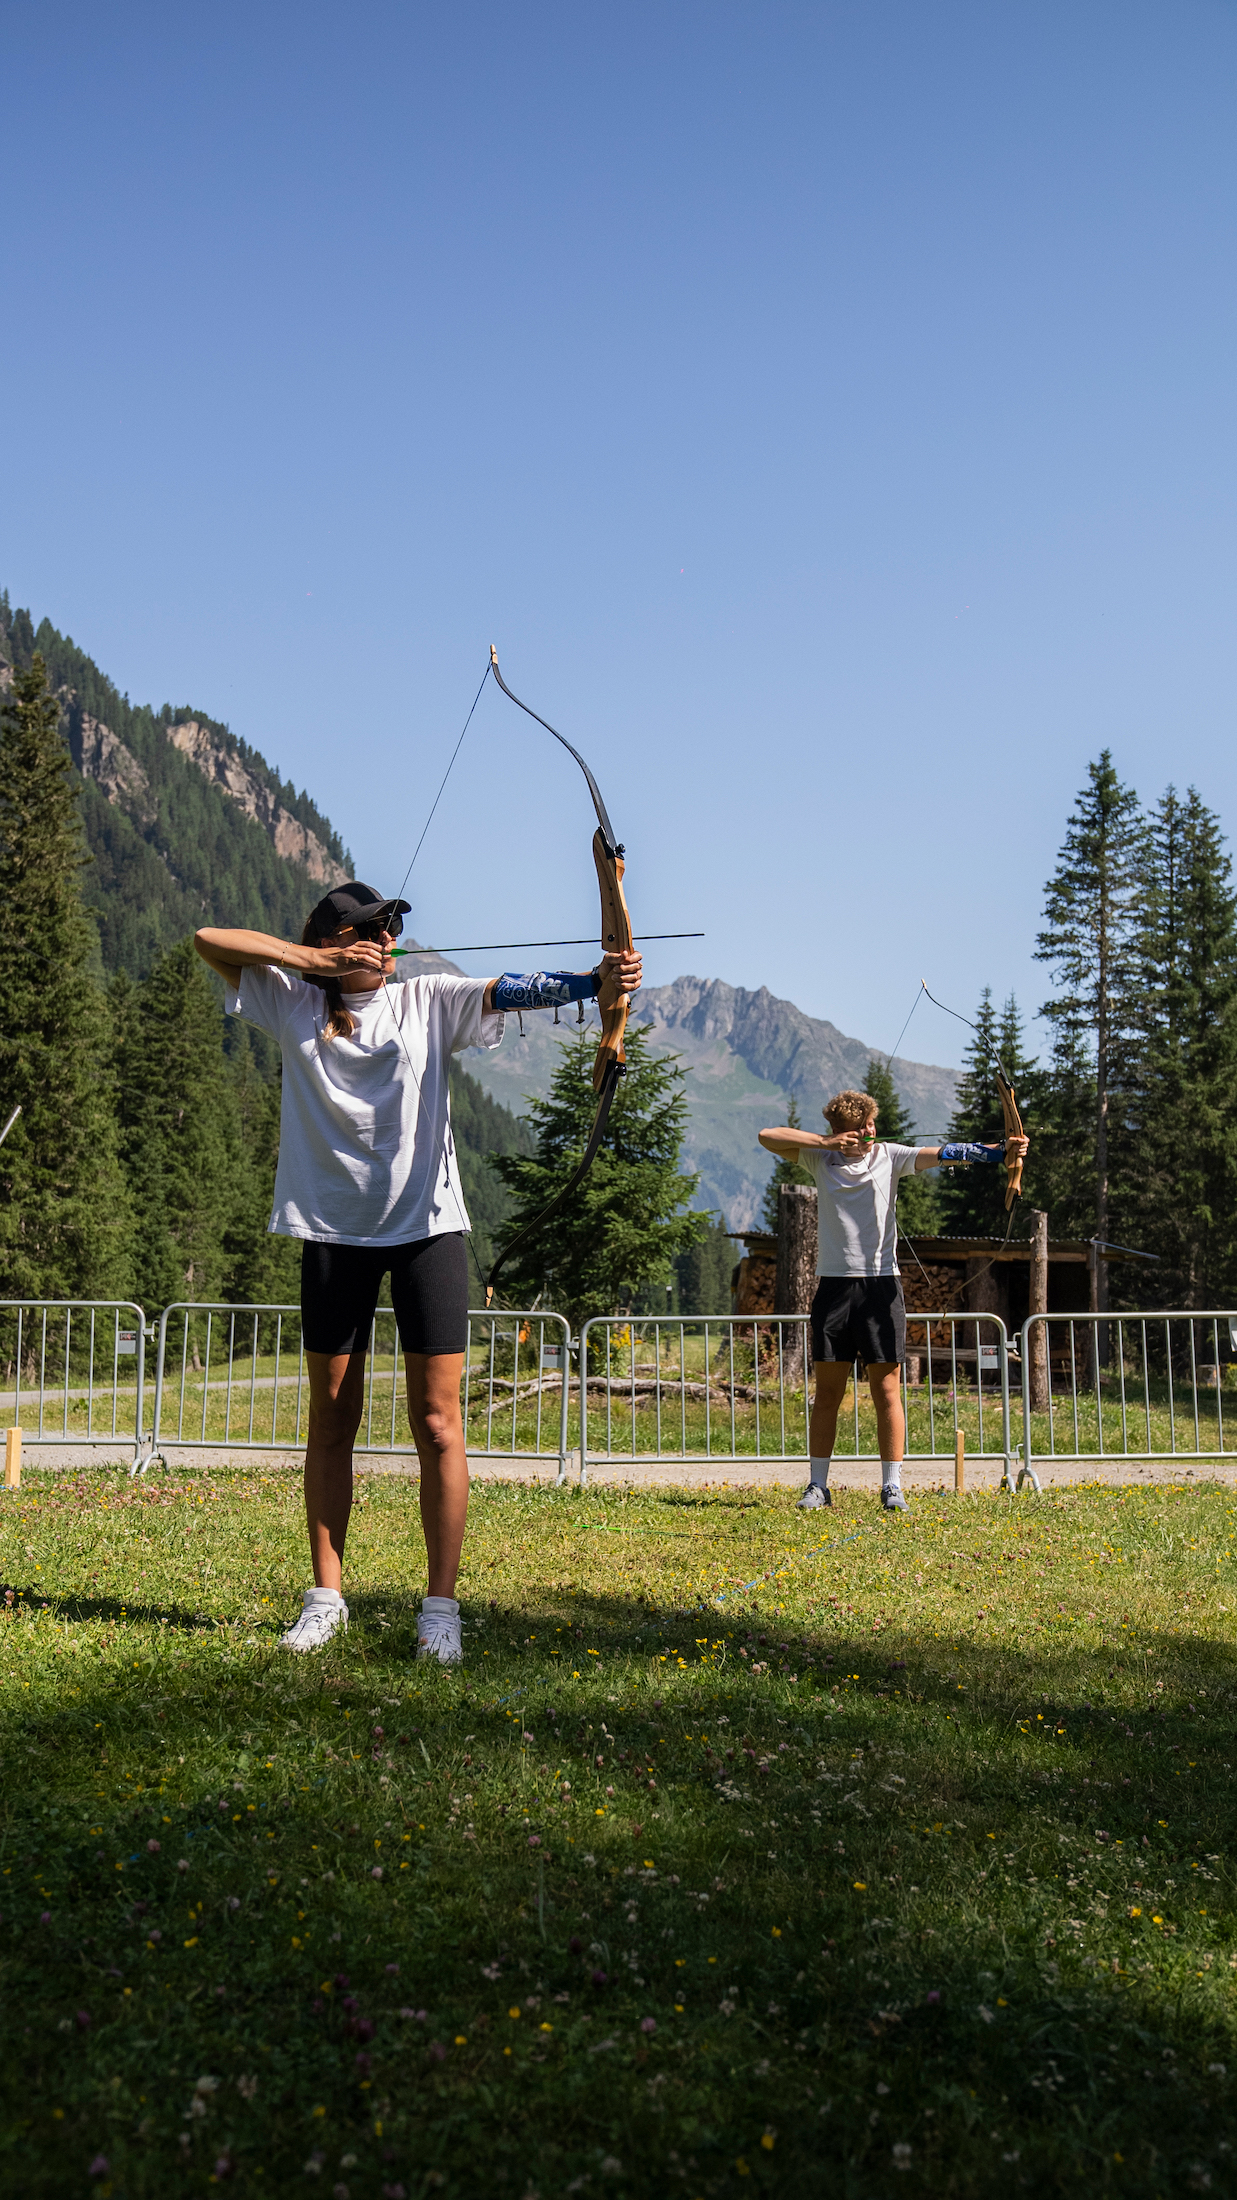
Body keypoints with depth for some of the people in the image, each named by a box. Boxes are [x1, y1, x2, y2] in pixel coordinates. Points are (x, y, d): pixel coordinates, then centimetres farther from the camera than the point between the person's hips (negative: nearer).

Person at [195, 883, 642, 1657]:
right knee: (332, 1421, 8)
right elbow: (211, 941, 2)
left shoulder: (428, 1000, 2)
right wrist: (316, 960, -7)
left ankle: (441, 1606, 5)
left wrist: (591, 983, -31)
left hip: (427, 1226, -1)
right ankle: (327, 1595, 20)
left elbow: (511, 990, -13)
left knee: (438, 1423, -2)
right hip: (333, 1228, 1)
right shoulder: (295, 1005, 6)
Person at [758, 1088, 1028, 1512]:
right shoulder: (820, 1158, 7)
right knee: (827, 1392, 6)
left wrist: (998, 1151, -25)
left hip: (881, 1285, -1)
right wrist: (825, 1142, -9)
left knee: (886, 1391, 1)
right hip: (834, 1285, 1)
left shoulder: (890, 1156, 3)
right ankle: (818, 1486, 14)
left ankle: (892, 1487, 7)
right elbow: (767, 1137, 1)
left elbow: (941, 1155, -10)